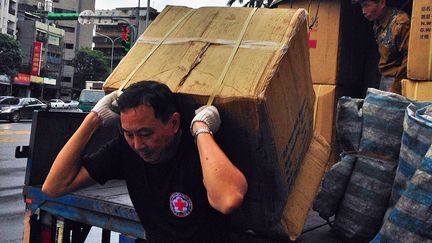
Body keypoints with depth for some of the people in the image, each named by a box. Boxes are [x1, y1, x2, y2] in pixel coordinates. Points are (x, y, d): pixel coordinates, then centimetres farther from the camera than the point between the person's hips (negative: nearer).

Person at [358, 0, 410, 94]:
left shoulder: (400, 23, -22)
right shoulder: (378, 23, 4)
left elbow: (410, 58, -23)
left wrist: (396, 88, -20)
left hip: (397, 78, -8)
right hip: (384, 76, 8)